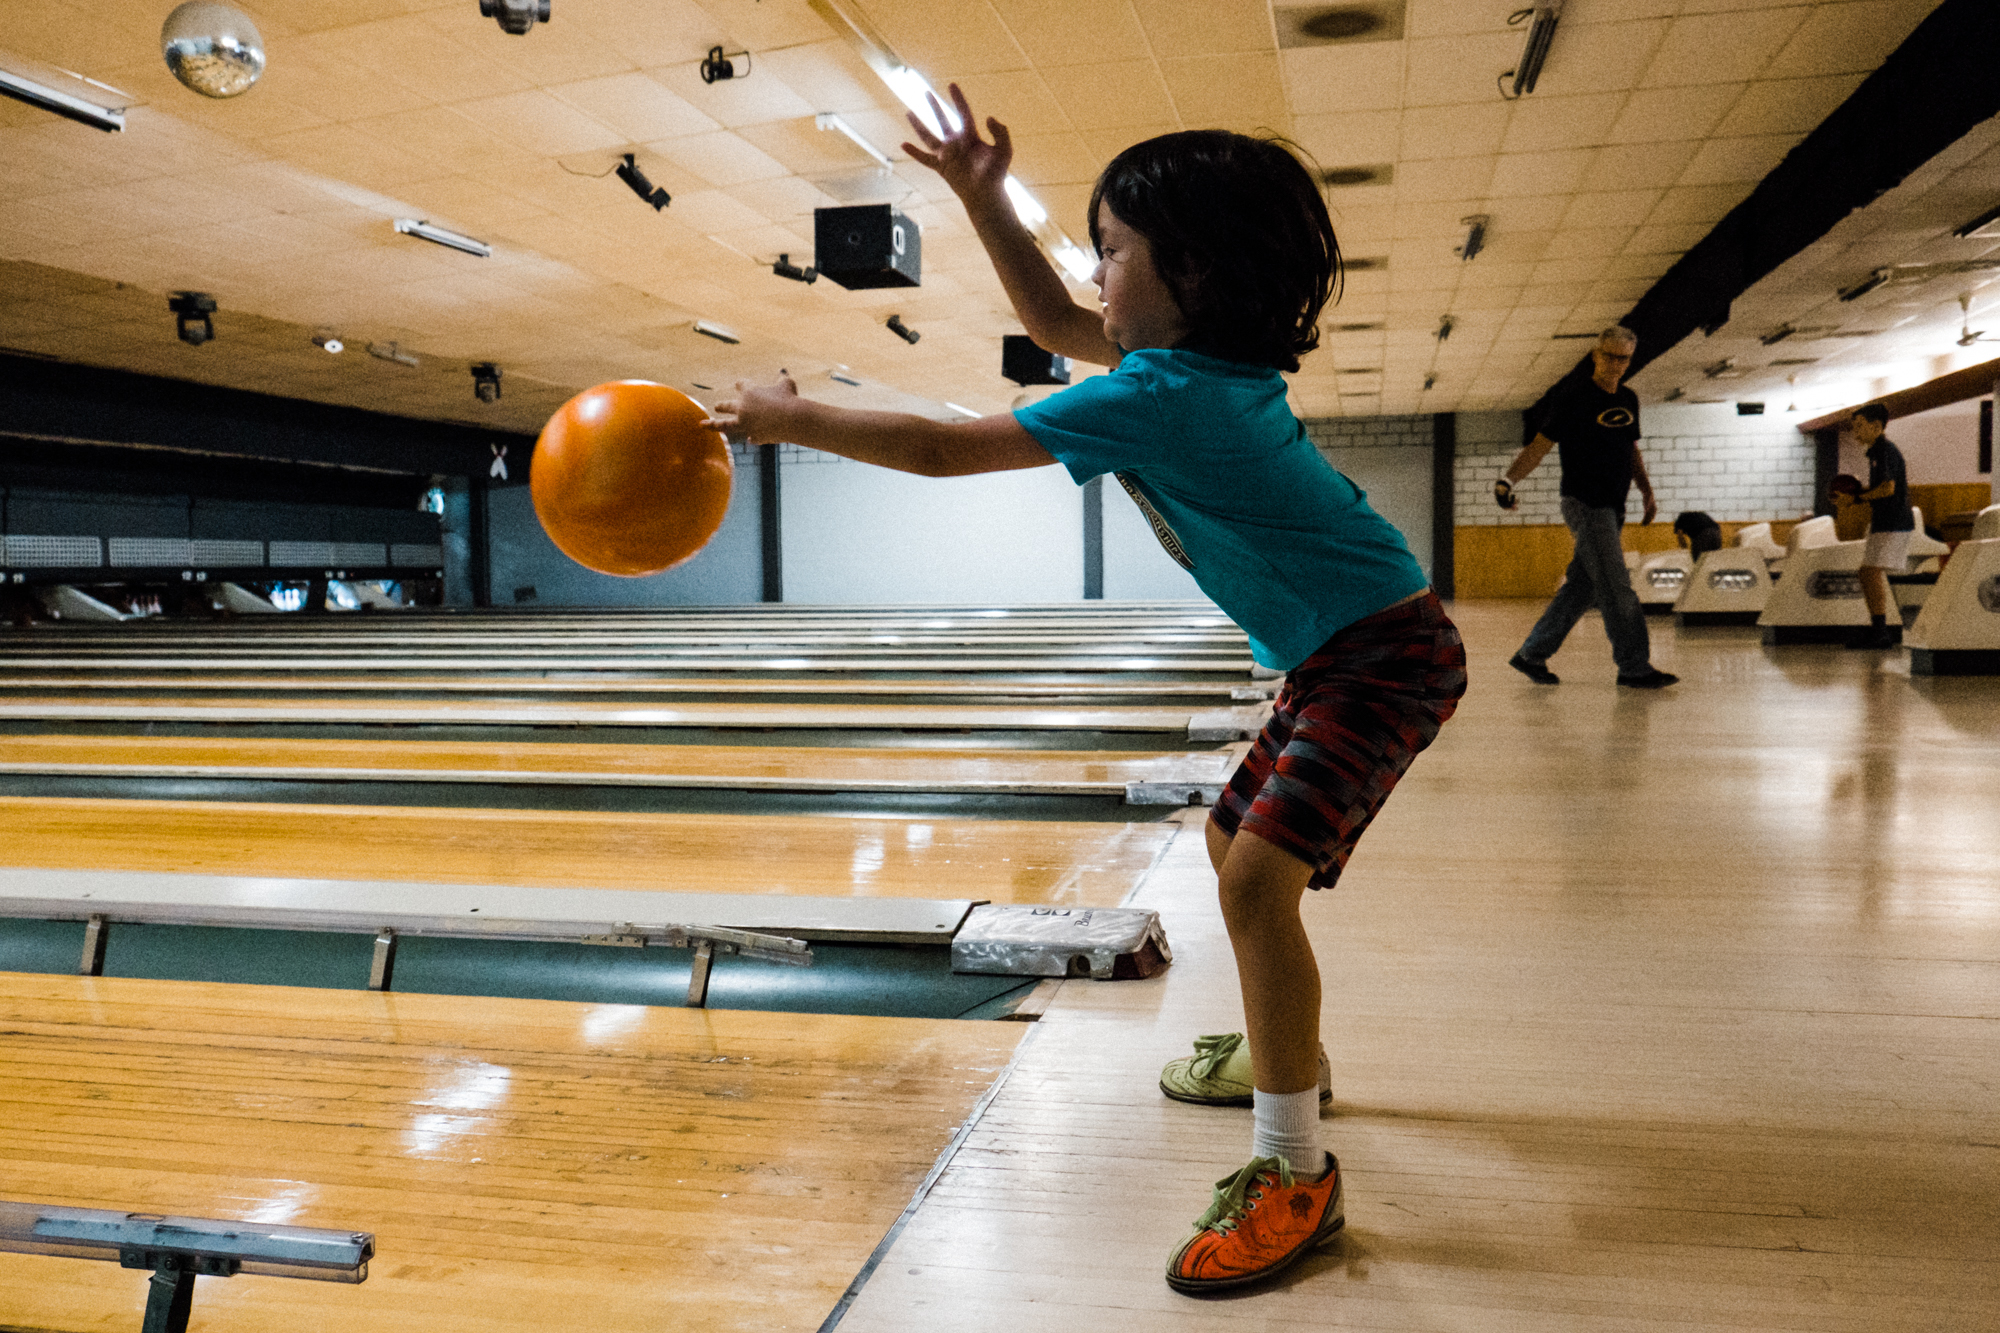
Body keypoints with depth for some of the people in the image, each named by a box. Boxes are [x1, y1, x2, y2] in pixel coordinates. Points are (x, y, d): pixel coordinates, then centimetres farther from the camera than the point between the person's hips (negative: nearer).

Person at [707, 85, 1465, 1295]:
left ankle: (1295, 1176, -9)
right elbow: (1055, 322, 19)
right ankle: (1288, 1051, 39)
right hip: (1335, 655, 11)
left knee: (1258, 877, -19)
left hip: (1386, 656, -11)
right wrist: (984, 199, 10)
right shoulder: (1202, 359, 4)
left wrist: (791, 417, -9)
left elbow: (944, 450, -20)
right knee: (1237, 843, 20)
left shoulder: (1160, 399, -24)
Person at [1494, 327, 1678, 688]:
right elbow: (1540, 445, -11)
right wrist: (1508, 479, -24)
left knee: (1582, 587, 8)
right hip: (1584, 505, -8)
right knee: (1616, 587, -10)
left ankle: (1532, 655, 16)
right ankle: (1635, 668, -5)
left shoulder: (1628, 400, 15)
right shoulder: (1574, 397, -7)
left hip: (1612, 508, 8)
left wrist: (1647, 491, 13)